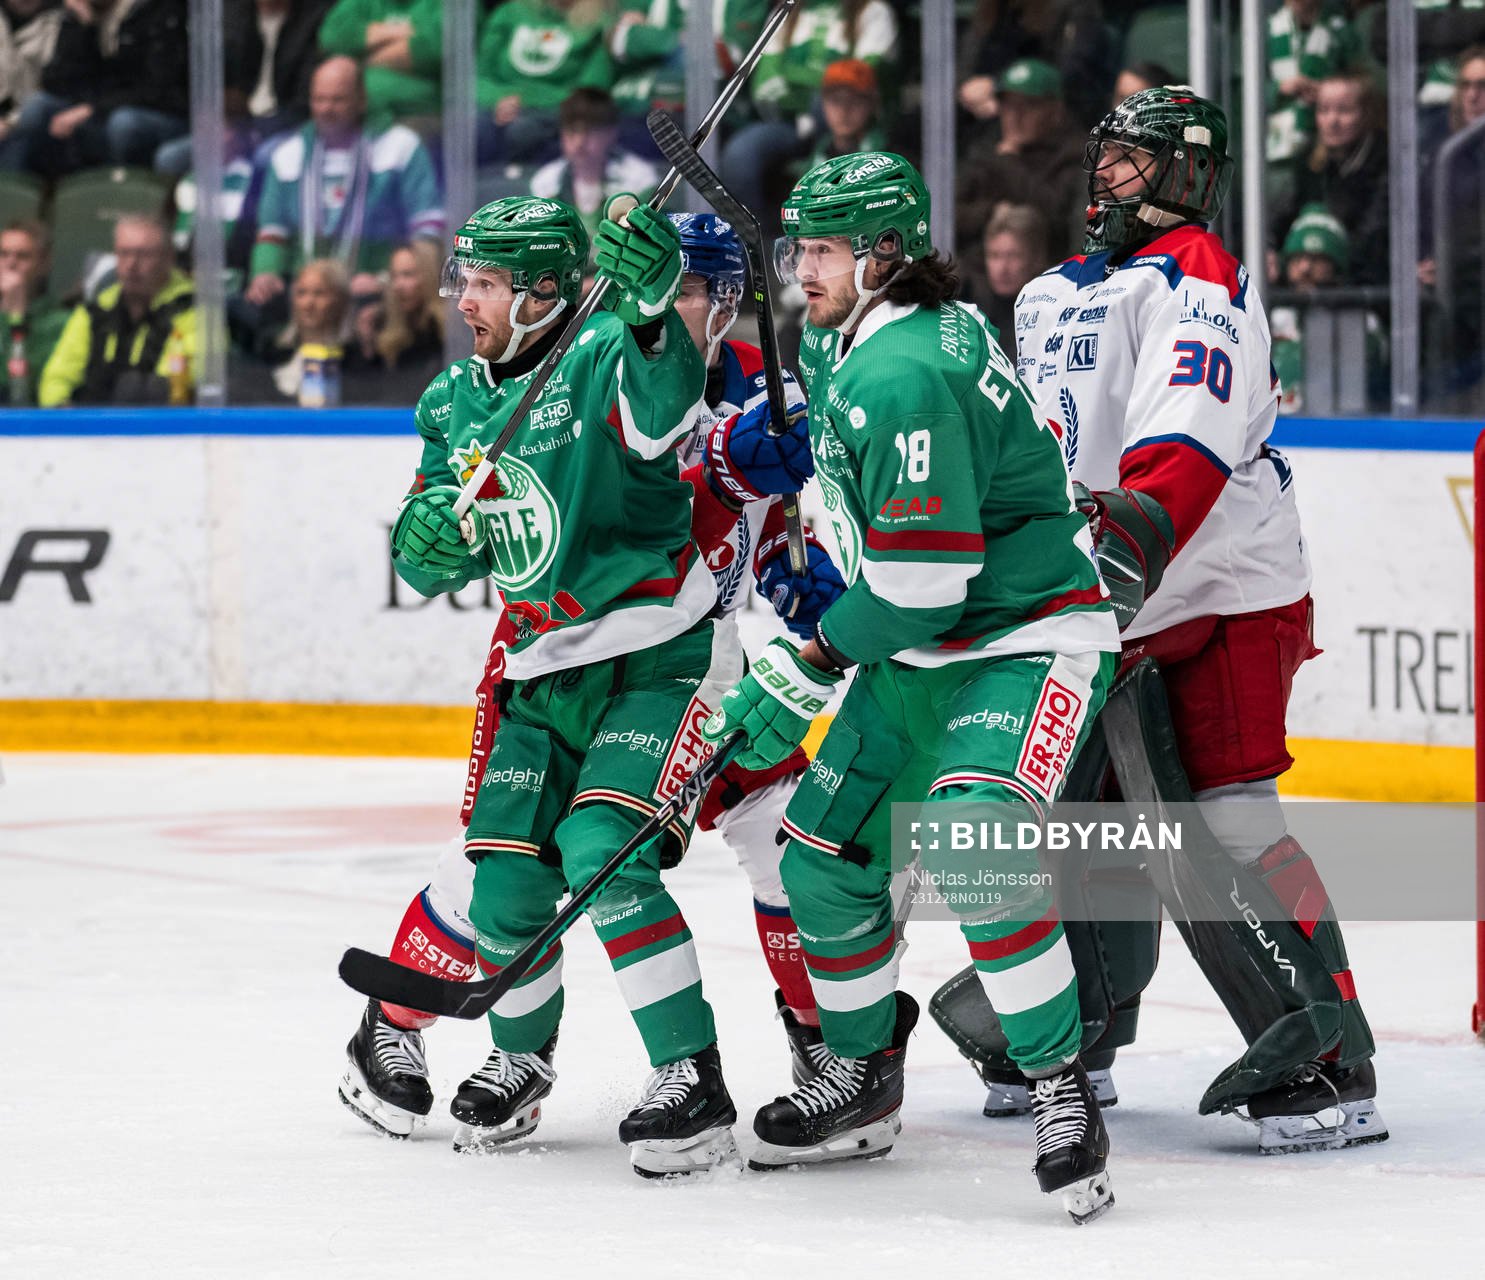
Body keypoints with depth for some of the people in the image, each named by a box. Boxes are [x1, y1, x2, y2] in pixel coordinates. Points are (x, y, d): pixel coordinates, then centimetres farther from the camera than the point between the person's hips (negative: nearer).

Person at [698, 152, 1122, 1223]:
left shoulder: (906, 373, -26)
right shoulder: (840, 346, 5)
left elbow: (921, 574, -27)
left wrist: (803, 677, -19)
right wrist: (787, 450, 10)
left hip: (1032, 641, -10)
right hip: (923, 653, 10)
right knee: (825, 858, 10)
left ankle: (1064, 1096, -24)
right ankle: (863, 1082, 29)